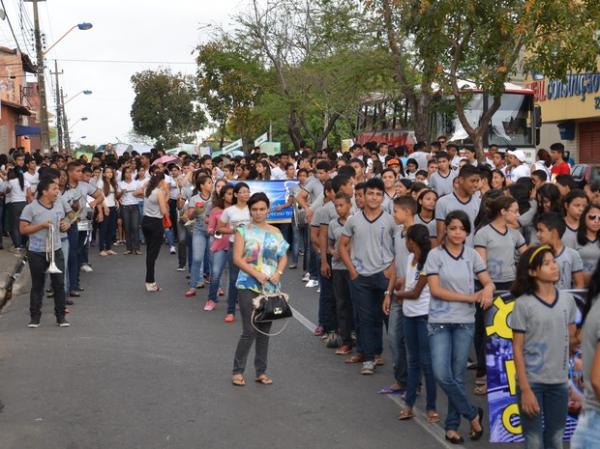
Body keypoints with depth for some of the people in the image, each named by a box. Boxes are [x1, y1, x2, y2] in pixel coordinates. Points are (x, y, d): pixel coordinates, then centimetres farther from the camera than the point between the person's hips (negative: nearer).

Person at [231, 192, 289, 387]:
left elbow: (283, 256, 11)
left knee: (264, 330, 9)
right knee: (250, 331, -7)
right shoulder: (243, 230, -1)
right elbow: (237, 258, -8)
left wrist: (278, 273, -8)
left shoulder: (275, 232, 10)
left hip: (270, 287, 4)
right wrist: (257, 274, -17)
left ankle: (261, 372, 19)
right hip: (248, 286, -4)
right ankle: (238, 371, 8)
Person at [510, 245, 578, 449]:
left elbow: (570, 340, 14)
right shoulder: (523, 304, -10)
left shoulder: (567, 299, 3)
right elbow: (517, 349, -9)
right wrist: (525, 389, -13)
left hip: (559, 381, 4)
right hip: (532, 381, -4)